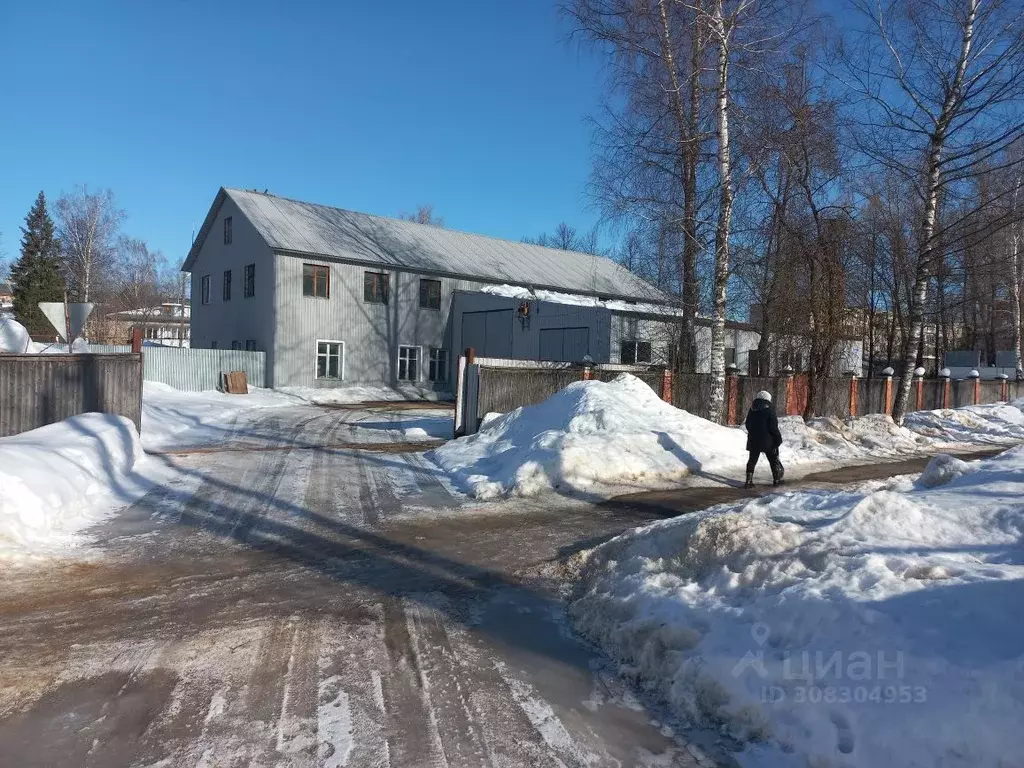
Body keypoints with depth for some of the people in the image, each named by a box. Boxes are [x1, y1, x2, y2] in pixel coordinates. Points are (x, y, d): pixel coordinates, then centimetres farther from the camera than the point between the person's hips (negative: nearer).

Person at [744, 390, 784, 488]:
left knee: (752, 460, 9)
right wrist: (778, 437, -5)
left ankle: (749, 481, 3)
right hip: (768, 441, -4)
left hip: (754, 440, 4)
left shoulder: (752, 409, 5)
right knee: (774, 460, 12)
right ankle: (776, 480, 18)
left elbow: (747, 425, 11)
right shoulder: (769, 409, -10)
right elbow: (773, 426, -14)